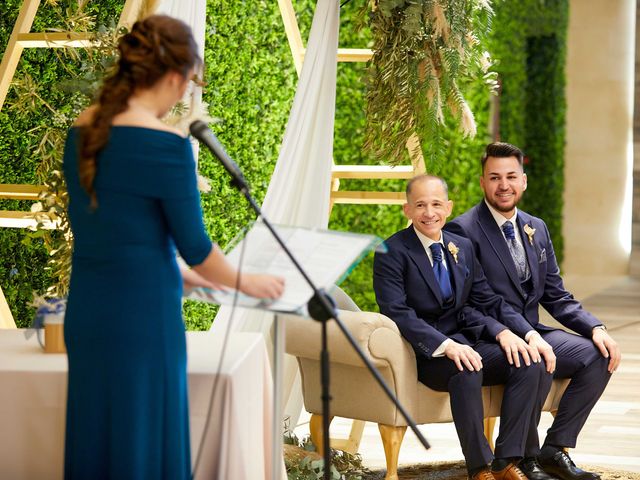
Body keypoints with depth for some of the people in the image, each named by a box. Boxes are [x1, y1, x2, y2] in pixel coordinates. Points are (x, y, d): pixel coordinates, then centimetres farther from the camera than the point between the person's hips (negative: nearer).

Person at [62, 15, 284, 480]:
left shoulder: (83, 133, 6)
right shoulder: (166, 145, -16)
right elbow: (195, 246, -9)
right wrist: (247, 283, 9)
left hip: (86, 311, 7)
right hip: (142, 315, -7)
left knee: (94, 440, 14)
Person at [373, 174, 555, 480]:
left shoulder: (463, 248, 14)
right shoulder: (392, 253, -6)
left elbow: (486, 301, 14)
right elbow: (397, 312, -18)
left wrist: (504, 331, -9)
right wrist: (446, 346, -31)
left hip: (465, 340, 6)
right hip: (424, 353, -6)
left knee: (531, 365, -18)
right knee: (468, 370, -37)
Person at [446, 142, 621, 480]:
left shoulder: (536, 229, 14)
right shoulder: (462, 231, -9)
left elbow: (556, 297, 14)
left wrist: (596, 328, -3)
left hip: (531, 334, 7)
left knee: (599, 356, -12)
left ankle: (554, 450, -6)